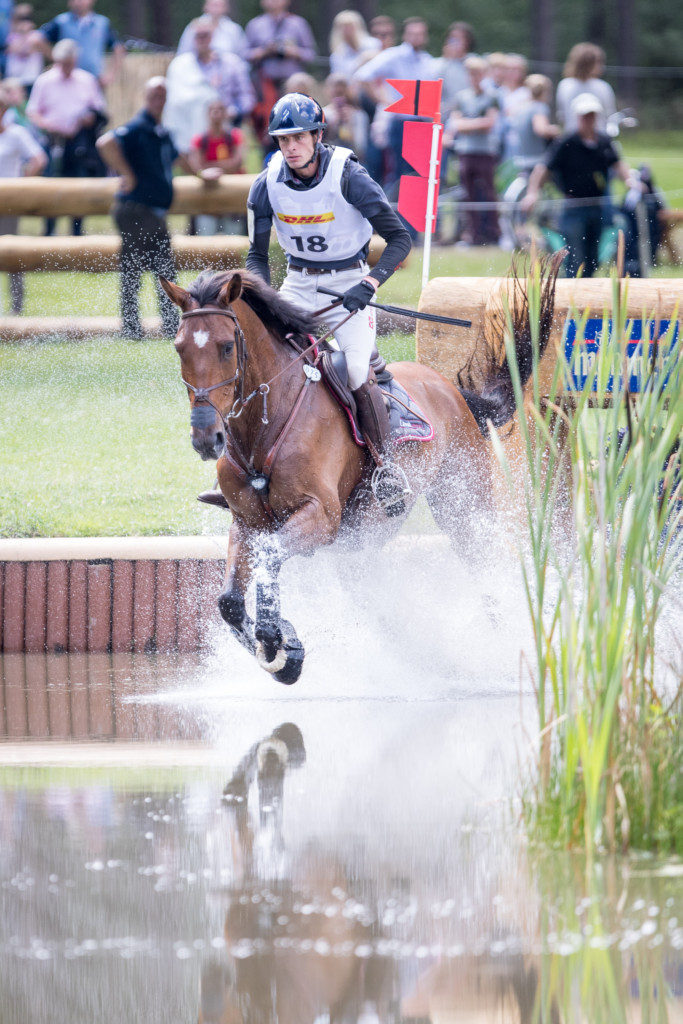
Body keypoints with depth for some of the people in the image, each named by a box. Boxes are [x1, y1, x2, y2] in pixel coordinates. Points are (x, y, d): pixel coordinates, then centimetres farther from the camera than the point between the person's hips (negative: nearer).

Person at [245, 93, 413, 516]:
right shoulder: (267, 185, -6)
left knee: (358, 376, -23)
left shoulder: (348, 177, -18)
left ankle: (387, 467, -9)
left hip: (348, 285, -4)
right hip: (297, 285, 4)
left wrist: (368, 285, -28)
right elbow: (257, 254, 4)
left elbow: (400, 238, -15)